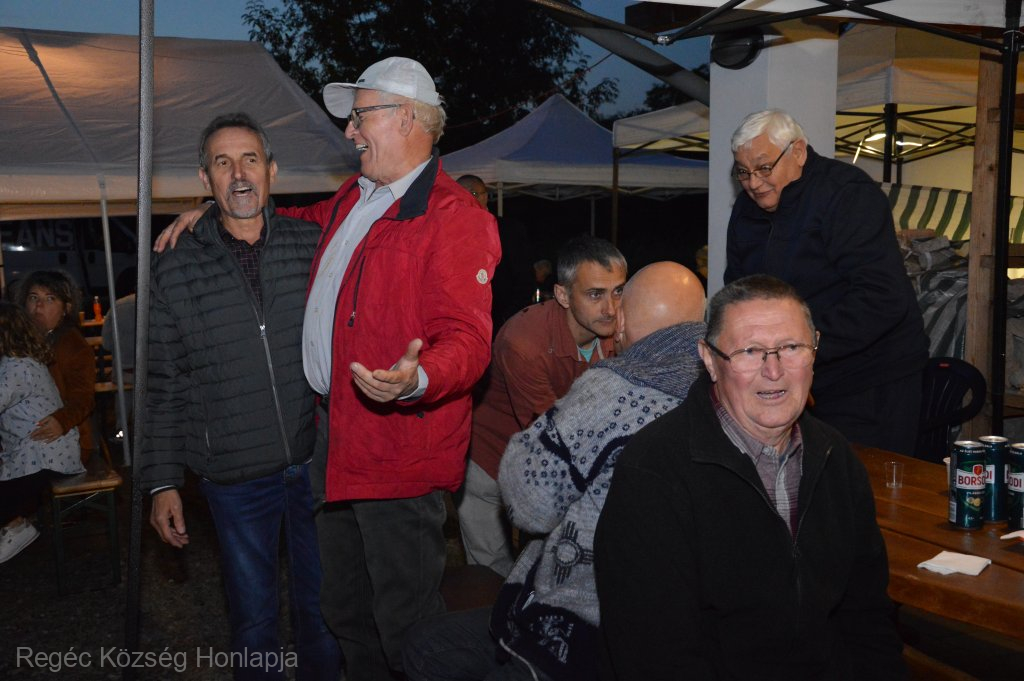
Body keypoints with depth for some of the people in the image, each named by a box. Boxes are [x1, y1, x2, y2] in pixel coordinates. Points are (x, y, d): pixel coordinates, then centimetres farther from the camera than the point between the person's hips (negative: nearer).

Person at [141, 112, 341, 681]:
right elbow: (165, 386, 3)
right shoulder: (176, 270, 0)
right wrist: (163, 481, 1)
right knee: (253, 618, 14)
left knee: (322, 608, 16)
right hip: (235, 476, 0)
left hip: (319, 463, 1)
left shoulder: (313, 245, 0)